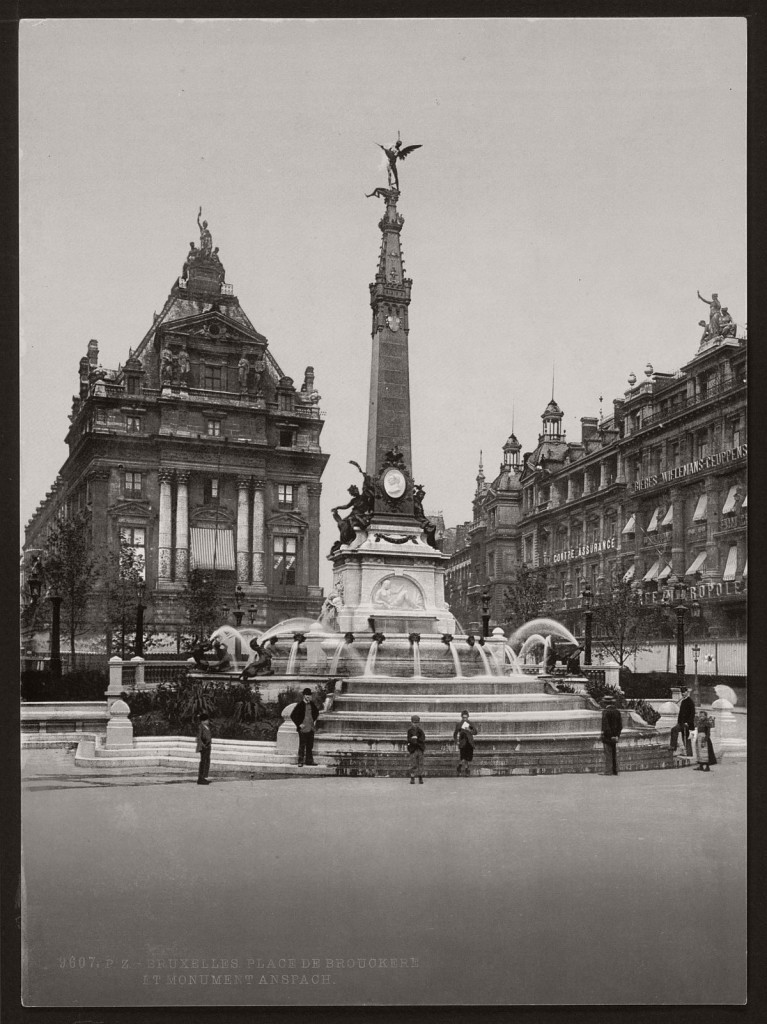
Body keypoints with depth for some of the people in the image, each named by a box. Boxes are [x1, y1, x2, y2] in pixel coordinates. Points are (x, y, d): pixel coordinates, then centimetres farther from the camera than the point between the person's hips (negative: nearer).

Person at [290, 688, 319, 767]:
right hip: (303, 729, -5)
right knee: (302, 746, -2)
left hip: (311, 728, 5)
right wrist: (299, 724, -12)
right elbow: (292, 715, -11)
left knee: (310, 745, 11)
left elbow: (316, 712, 25)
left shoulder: (312, 704, 5)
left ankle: (309, 760, 20)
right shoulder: (300, 705, -11)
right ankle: (300, 761, 6)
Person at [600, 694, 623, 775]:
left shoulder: (605, 712, -14)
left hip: (607, 736, -7)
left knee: (608, 754, -4)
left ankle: (608, 771, -4)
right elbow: (620, 725, 9)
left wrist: (610, 736, -13)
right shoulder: (617, 711, 8)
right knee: (614, 754, 12)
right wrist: (617, 735, 9)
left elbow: (605, 725, -17)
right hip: (615, 736, 7)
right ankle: (615, 771, 15)